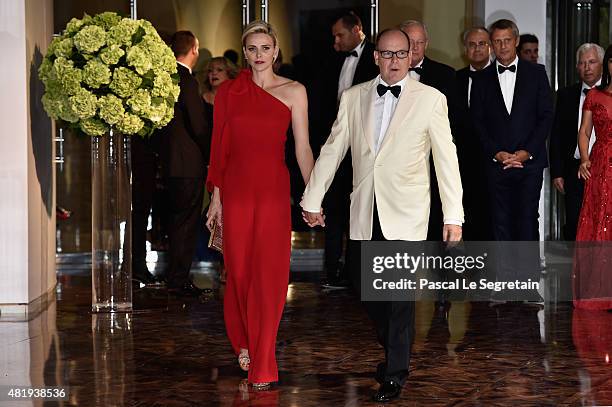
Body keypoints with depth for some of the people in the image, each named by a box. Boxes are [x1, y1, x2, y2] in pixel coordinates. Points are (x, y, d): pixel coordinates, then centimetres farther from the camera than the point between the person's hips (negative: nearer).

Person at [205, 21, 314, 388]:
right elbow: (220, 147, 7)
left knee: (270, 273, -2)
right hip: (236, 188, 1)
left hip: (274, 189, -1)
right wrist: (216, 196, 4)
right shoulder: (228, 91, 5)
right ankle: (243, 342, 30)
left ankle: (262, 364, 8)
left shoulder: (294, 92, 2)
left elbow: (303, 148, 2)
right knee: (239, 270, 7)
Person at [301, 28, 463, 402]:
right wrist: (312, 200, 11)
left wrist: (453, 216, -6)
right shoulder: (353, 97, 8)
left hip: (405, 215, -3)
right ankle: (395, 353, 34)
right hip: (365, 213, 4)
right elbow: (332, 150, 12)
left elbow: (447, 158, -2)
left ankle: (395, 375, 8)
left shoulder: (430, 99, -1)